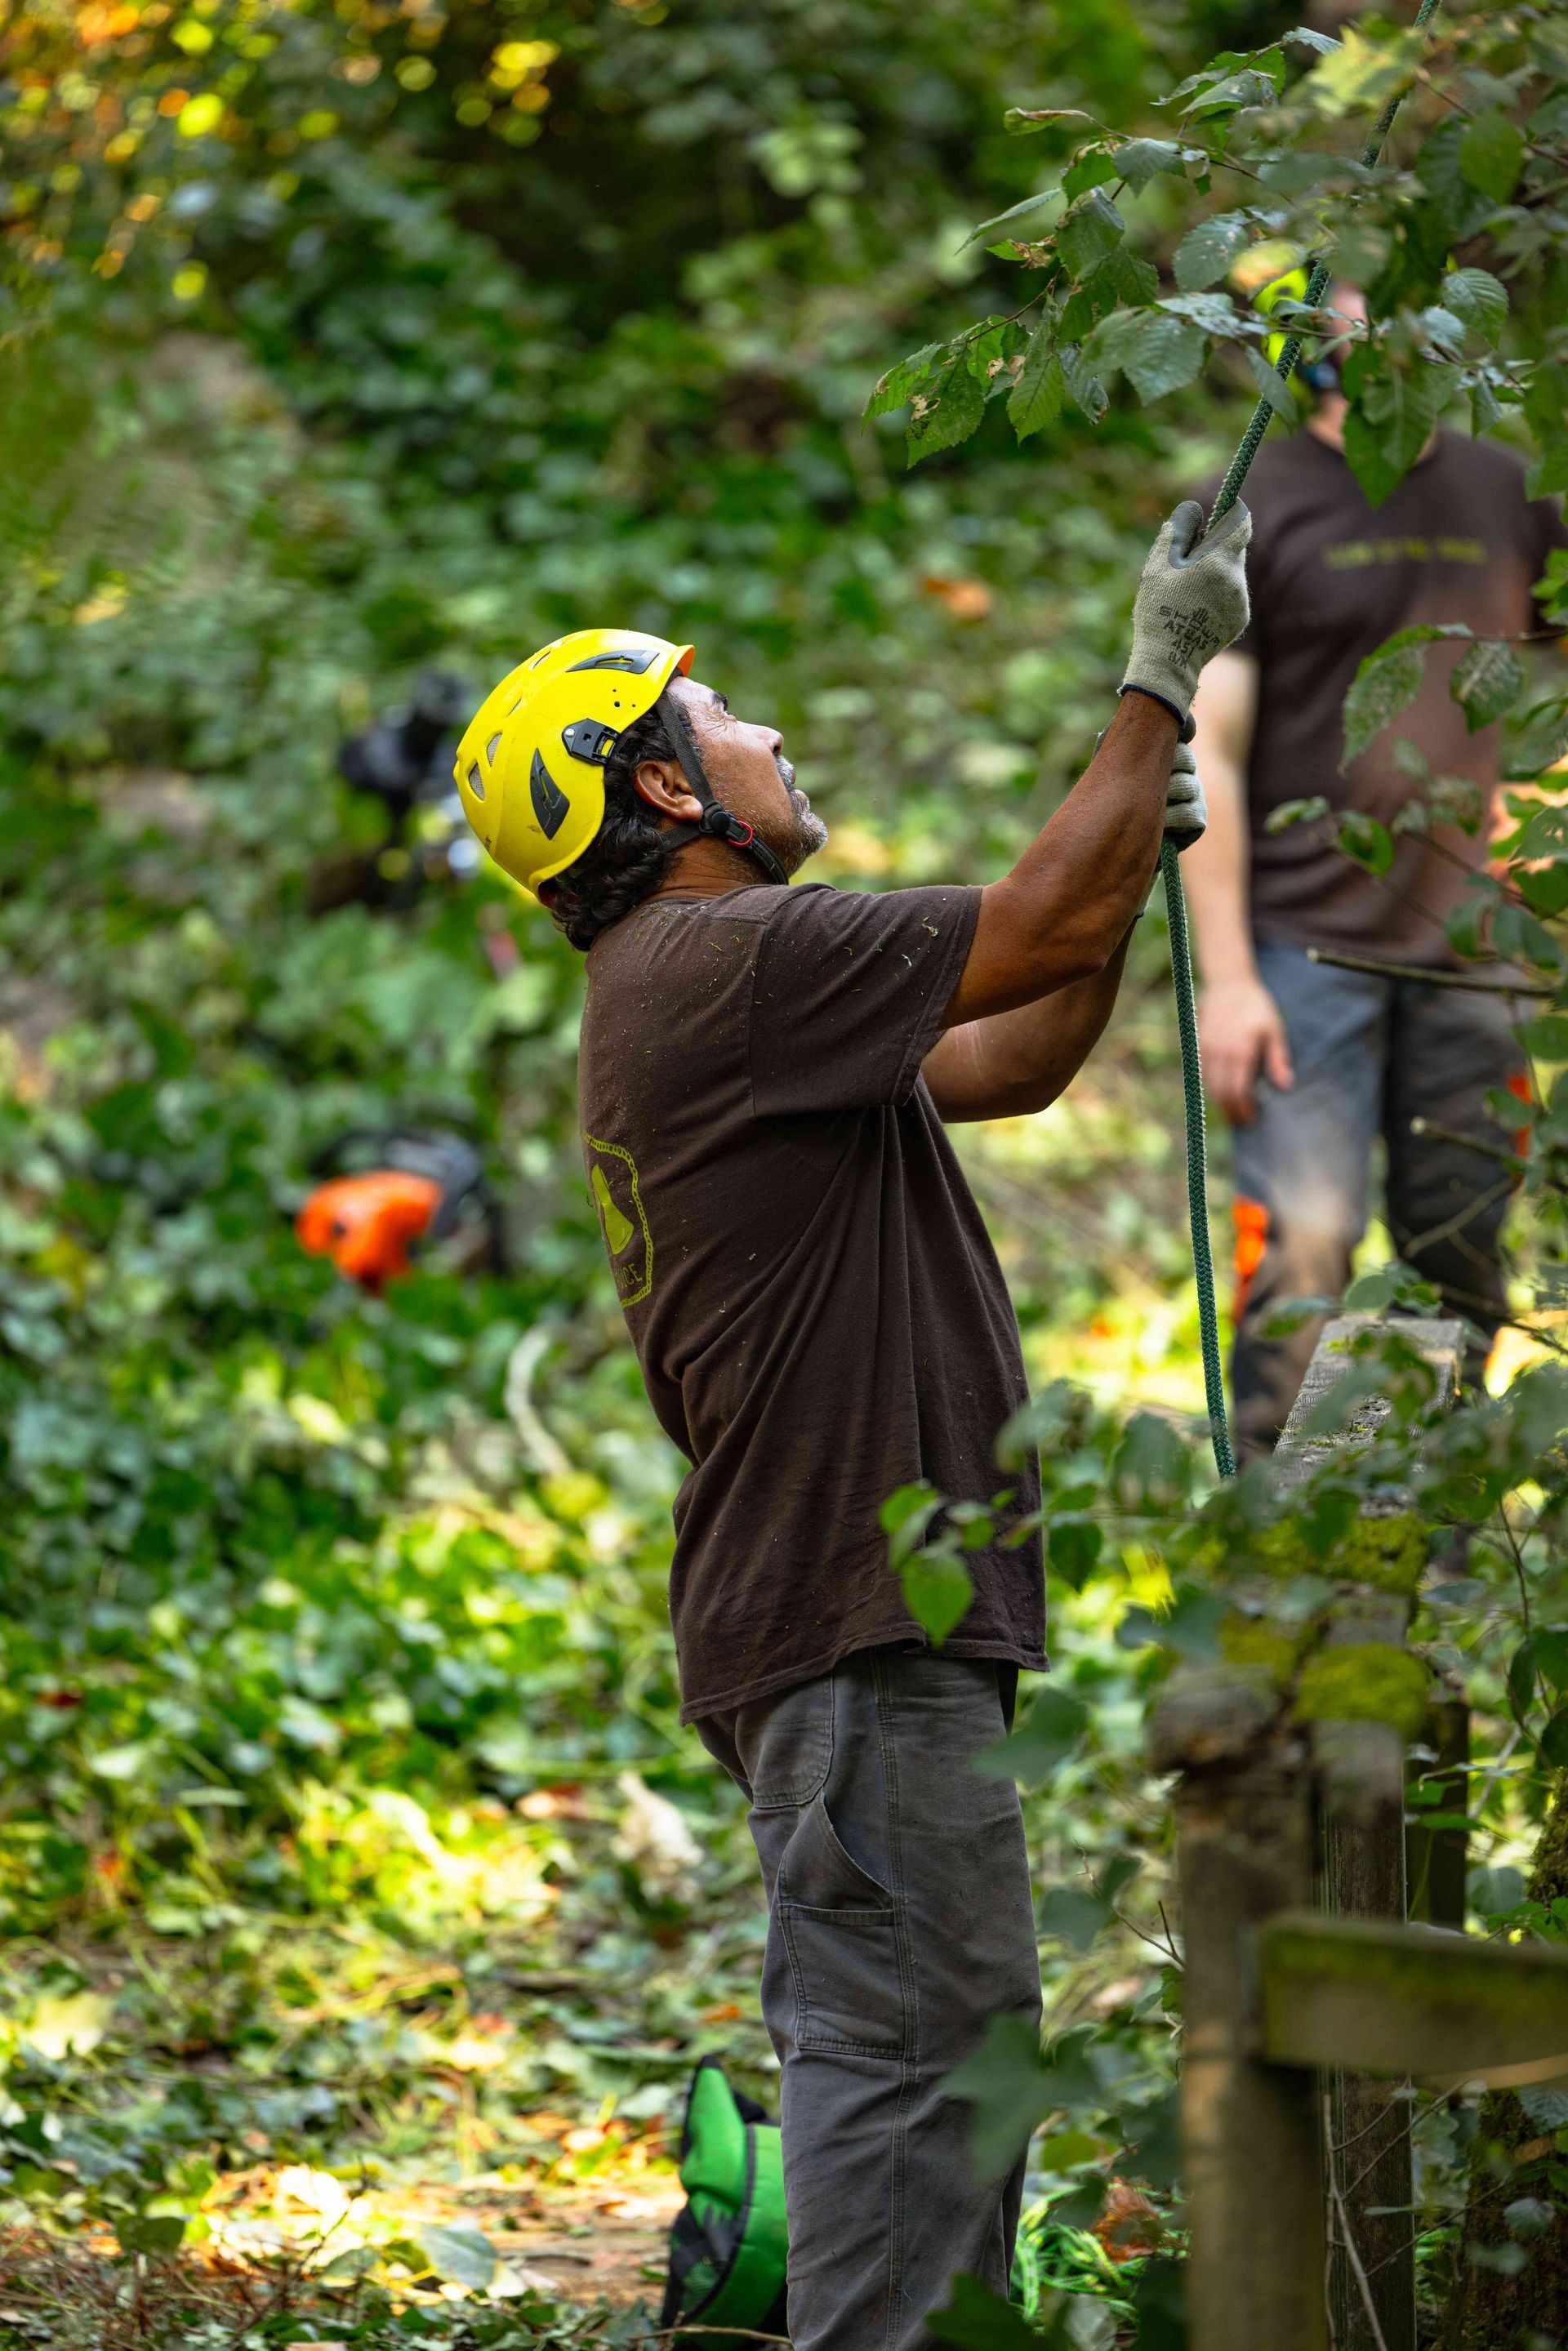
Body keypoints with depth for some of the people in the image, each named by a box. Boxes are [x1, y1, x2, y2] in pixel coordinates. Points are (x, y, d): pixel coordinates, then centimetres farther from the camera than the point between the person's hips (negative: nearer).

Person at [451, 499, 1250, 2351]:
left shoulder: (678, 1001, 20)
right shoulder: (725, 962, -13)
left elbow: (1012, 1060, 26)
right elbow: (1050, 932, -15)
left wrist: (1136, 844, 17)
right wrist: (1161, 681, -6)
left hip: (832, 1620, 11)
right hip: (856, 1613, -11)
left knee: (898, 2046, 14)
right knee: (910, 2042, -10)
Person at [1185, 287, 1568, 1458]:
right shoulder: (1253, 511, -2)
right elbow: (1205, 748, -5)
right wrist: (1225, 975, -11)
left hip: (1470, 951, 4)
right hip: (1308, 945, -4)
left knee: (1462, 1267, 6)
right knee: (1303, 1247, -12)